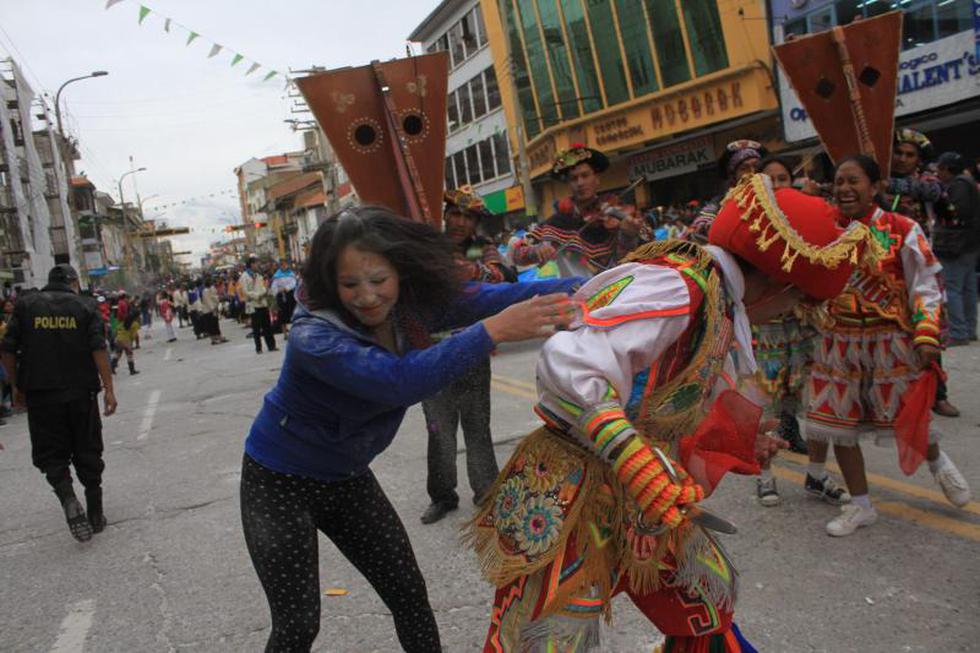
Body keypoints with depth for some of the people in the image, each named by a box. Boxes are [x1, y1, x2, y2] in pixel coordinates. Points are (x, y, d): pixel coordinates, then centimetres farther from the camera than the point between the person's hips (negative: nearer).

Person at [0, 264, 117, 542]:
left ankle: (69, 500, -17)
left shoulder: (25, 304, 3)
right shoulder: (85, 305, 0)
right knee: (87, 453, 11)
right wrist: (109, 389, -8)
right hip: (81, 393, 0)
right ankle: (96, 514, 16)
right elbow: (98, 349, -9)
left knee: (51, 454, 8)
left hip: (40, 395, 0)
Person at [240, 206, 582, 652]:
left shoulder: (412, 306, -14)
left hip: (347, 478, 6)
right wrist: (493, 331, -53)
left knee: (410, 595, 7)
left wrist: (586, 287, -33)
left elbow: (485, 297, -23)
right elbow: (400, 381, -47)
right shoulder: (314, 337, -33)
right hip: (279, 483, -5)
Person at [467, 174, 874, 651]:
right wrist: (646, 474, -34)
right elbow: (567, 367, -34)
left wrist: (732, 441, 22)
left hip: (637, 503, 9)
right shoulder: (678, 286, -23)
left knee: (710, 595, 21)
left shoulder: (718, 303, 8)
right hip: (571, 497, -9)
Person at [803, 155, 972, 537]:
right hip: (839, 341, 3)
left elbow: (926, 288, -5)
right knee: (839, 422, 5)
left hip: (890, 340, -3)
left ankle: (938, 463, 42)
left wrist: (927, 338, -13)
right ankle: (860, 506, 22)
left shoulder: (902, 230, -7)